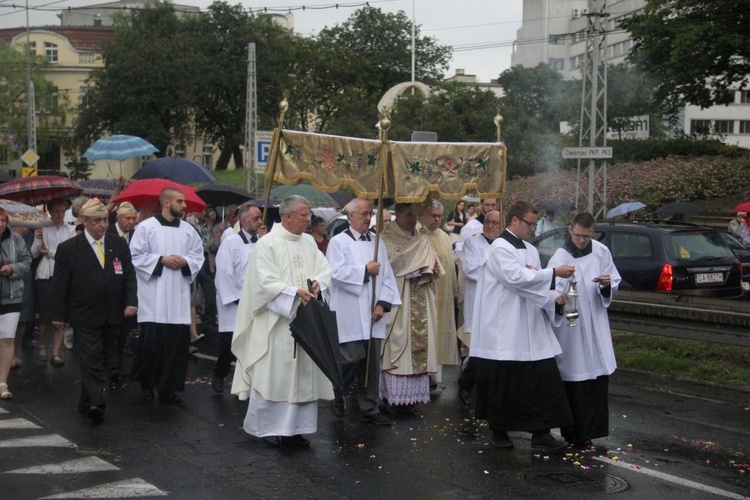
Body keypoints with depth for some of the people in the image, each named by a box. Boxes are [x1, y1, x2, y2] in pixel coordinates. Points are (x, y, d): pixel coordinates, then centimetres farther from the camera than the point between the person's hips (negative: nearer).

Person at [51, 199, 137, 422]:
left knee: (103, 360, 10)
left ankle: (87, 402, 22)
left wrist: (131, 301, -8)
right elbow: (60, 284, 0)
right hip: (85, 317, -4)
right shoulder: (68, 249, -2)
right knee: (91, 360, -11)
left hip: (112, 316, 4)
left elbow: (129, 276, 6)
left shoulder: (119, 245, 7)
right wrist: (59, 315, -1)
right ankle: (96, 403, -15)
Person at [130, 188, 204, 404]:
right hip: (154, 297, -4)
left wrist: (185, 261, -7)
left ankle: (169, 386, 11)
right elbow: (136, 256, -4)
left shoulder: (188, 230, 10)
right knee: (151, 342, -5)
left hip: (178, 297, 4)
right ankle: (146, 384, 15)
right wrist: (161, 260, -12)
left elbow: (198, 256, 13)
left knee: (177, 341, 1)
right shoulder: (146, 227, -2)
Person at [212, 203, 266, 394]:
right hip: (234, 305, -4)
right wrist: (238, 298, -10)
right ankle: (218, 377, 25)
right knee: (229, 345, 2)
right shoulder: (230, 242, -5)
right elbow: (225, 273, -9)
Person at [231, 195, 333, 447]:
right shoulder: (267, 243, -8)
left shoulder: (309, 242, 11)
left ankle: (294, 427, 15)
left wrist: (318, 283, -13)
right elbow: (265, 281, -15)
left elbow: (324, 268, 9)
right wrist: (295, 292, -23)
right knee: (274, 372, -1)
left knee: (303, 373, 7)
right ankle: (266, 426, 11)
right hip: (276, 321, -6)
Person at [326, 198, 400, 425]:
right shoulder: (338, 242, -1)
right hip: (349, 315, -5)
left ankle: (369, 408, 14)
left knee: (372, 362, 5)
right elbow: (336, 272, -13)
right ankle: (334, 394, 19)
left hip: (372, 313, 5)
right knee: (353, 358, -7)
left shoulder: (377, 243, 13)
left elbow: (387, 276, 9)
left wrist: (383, 303, -3)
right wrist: (365, 270, -11)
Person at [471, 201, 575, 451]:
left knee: (542, 379, 1)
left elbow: (534, 286, 14)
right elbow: (517, 278, -22)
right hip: (504, 330, -7)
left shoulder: (531, 250, 15)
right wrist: (554, 272, -19)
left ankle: (540, 433, 7)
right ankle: (499, 431, 17)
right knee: (504, 383, 2)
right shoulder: (500, 248, -10)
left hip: (530, 329, 8)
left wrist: (555, 298, -7)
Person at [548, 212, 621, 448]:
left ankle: (590, 429, 15)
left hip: (596, 324, 4)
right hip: (570, 328, -4)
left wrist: (608, 283, -10)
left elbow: (615, 281, 12)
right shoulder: (560, 258, -10)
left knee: (599, 376, 4)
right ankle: (574, 432, 10)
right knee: (574, 380, -1)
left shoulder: (601, 252, 4)